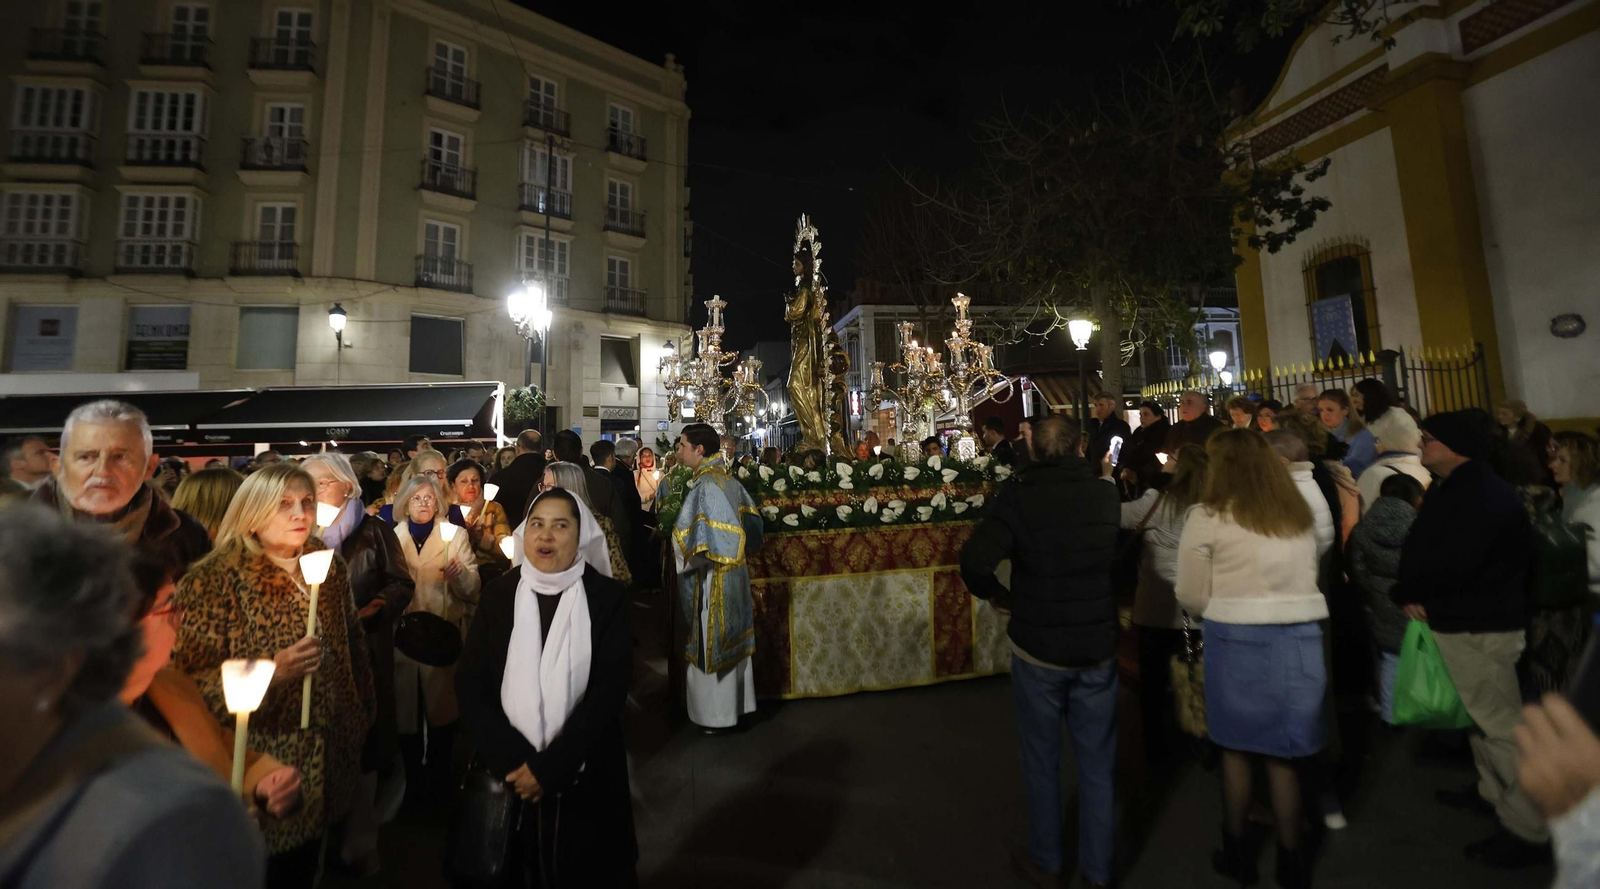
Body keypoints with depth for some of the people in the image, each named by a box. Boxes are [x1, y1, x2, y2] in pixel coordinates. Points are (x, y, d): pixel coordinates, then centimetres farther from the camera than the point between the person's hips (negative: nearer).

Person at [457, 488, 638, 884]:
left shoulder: (608, 597, -9)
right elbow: (469, 685, -4)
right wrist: (514, 760, -13)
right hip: (509, 774, 2)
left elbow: (609, 690, -12)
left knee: (589, 870, 15)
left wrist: (549, 766, -16)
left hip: (585, 775, -1)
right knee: (516, 869, 19)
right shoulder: (498, 594, -2)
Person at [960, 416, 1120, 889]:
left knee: (1041, 760, 17)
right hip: (1098, 648, 3)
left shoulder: (1017, 496, -17)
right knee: (1096, 763, 18)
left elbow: (975, 562, -27)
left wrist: (997, 594, -10)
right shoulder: (1106, 495, -6)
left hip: (1037, 649, -2)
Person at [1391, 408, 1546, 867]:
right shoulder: (1454, 489, 10)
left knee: (1501, 723, 0)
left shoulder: (1482, 496, -22)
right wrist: (1413, 594, -2)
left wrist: (1404, 592, -12)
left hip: (1480, 629, -10)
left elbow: (1452, 565, -27)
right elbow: (1422, 551, 12)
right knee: (1481, 714, 22)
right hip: (1462, 622, 10)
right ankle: (1493, 791, 38)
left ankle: (1527, 829, 11)